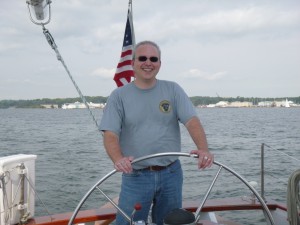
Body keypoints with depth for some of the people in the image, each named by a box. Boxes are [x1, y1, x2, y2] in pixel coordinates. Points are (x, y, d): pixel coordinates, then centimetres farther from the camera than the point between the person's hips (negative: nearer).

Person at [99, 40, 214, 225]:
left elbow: (192, 121, -8)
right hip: (135, 176, -2)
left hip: (171, 173, 2)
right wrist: (118, 159, -31)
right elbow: (110, 134, -10)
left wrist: (204, 149, -26)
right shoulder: (119, 96, -1)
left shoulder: (173, 90, 3)